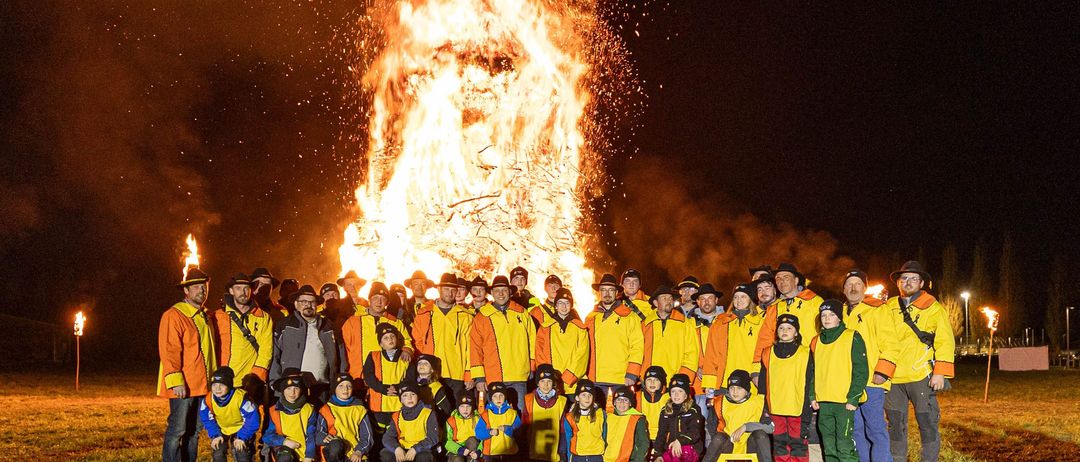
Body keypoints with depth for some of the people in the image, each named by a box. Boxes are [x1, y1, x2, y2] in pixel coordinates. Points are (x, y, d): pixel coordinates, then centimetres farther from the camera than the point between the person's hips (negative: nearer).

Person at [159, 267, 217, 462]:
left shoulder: (204, 317, 18)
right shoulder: (173, 316, -10)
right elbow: (168, 351, -17)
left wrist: (213, 377, 18)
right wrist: (175, 381, -22)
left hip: (201, 386, 8)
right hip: (182, 387, -8)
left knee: (194, 430, 13)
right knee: (177, 431, -6)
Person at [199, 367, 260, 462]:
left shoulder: (240, 397, -32)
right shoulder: (208, 399, -20)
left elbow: (252, 420, -25)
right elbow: (207, 419, -2)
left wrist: (242, 437, -23)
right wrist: (215, 435, -11)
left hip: (241, 428, -3)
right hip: (222, 429, 4)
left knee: (242, 454, -19)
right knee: (217, 454, -10)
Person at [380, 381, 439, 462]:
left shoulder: (428, 414, -3)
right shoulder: (397, 416, 7)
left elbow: (433, 438, -10)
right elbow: (388, 437, -2)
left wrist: (415, 449, -24)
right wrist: (396, 448, -25)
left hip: (421, 450, -3)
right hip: (402, 451, 3)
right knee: (385, 454, -24)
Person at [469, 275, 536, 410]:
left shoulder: (522, 313, 10)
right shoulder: (482, 318, 4)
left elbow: (532, 341, 14)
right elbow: (475, 347, 3)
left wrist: (532, 368, 10)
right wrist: (479, 377, -3)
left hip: (519, 378, 1)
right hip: (493, 378, -1)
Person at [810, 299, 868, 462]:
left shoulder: (852, 338, -2)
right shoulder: (816, 341, 14)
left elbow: (861, 370, -6)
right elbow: (812, 372, 20)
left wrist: (853, 398, -12)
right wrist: (812, 397, 9)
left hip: (845, 403, -6)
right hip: (823, 404, 6)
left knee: (844, 448, -10)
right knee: (829, 449, 10)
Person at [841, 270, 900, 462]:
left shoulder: (878, 310, -2)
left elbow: (890, 345, -9)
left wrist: (882, 372, -17)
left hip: (871, 382, -6)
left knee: (876, 430, -7)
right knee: (857, 430, 11)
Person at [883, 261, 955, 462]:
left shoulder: (934, 308, 3)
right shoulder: (888, 308, 13)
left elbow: (945, 342, -2)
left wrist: (940, 373, -11)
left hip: (921, 377, -4)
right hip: (893, 377, 4)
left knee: (927, 423, -2)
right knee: (895, 424, 9)